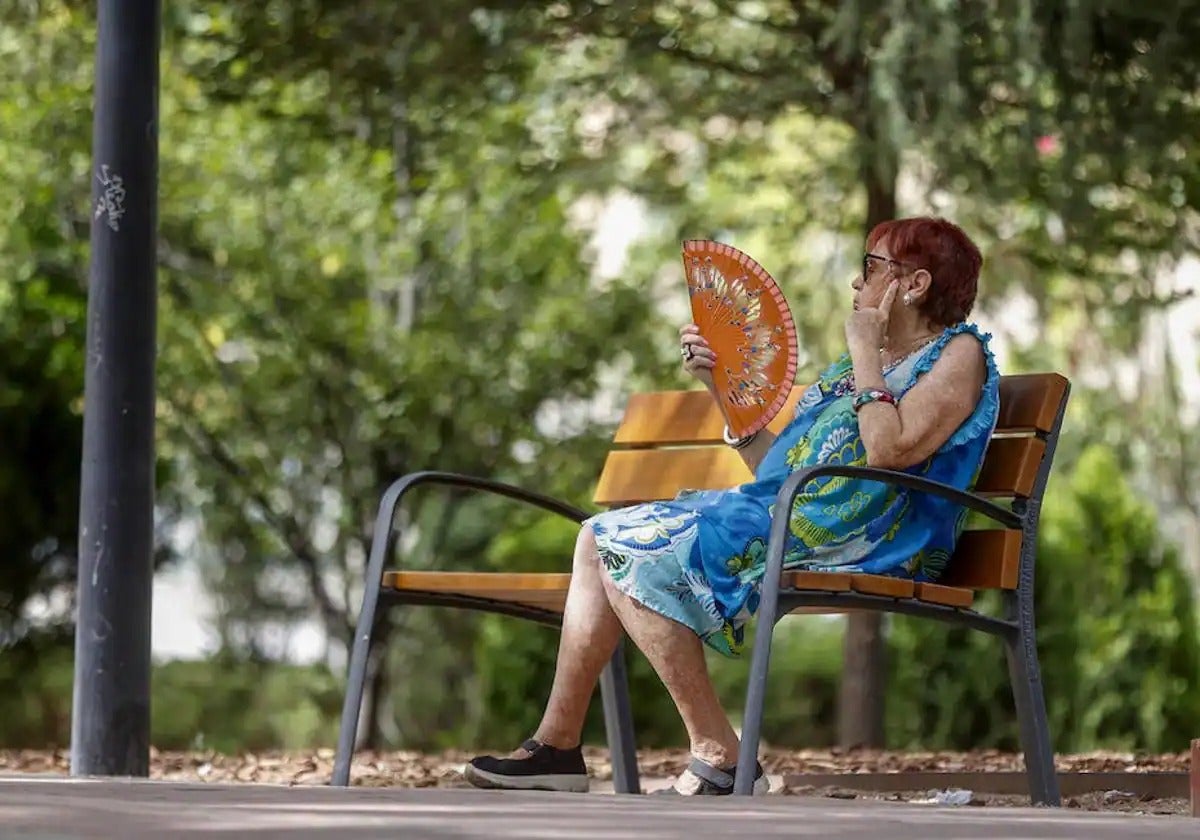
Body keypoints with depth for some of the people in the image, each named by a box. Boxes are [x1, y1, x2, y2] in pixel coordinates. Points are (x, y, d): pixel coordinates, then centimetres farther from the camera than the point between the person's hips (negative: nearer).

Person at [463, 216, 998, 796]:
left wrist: (865, 353, -9)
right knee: (601, 538, 3)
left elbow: (889, 451, -20)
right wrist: (721, 383, 17)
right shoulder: (859, 365, 25)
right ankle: (557, 746, 0)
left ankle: (718, 757, -19)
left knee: (637, 555, -20)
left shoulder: (960, 353, -2)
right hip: (781, 517, 10)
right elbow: (773, 465, 20)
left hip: (852, 541, -10)